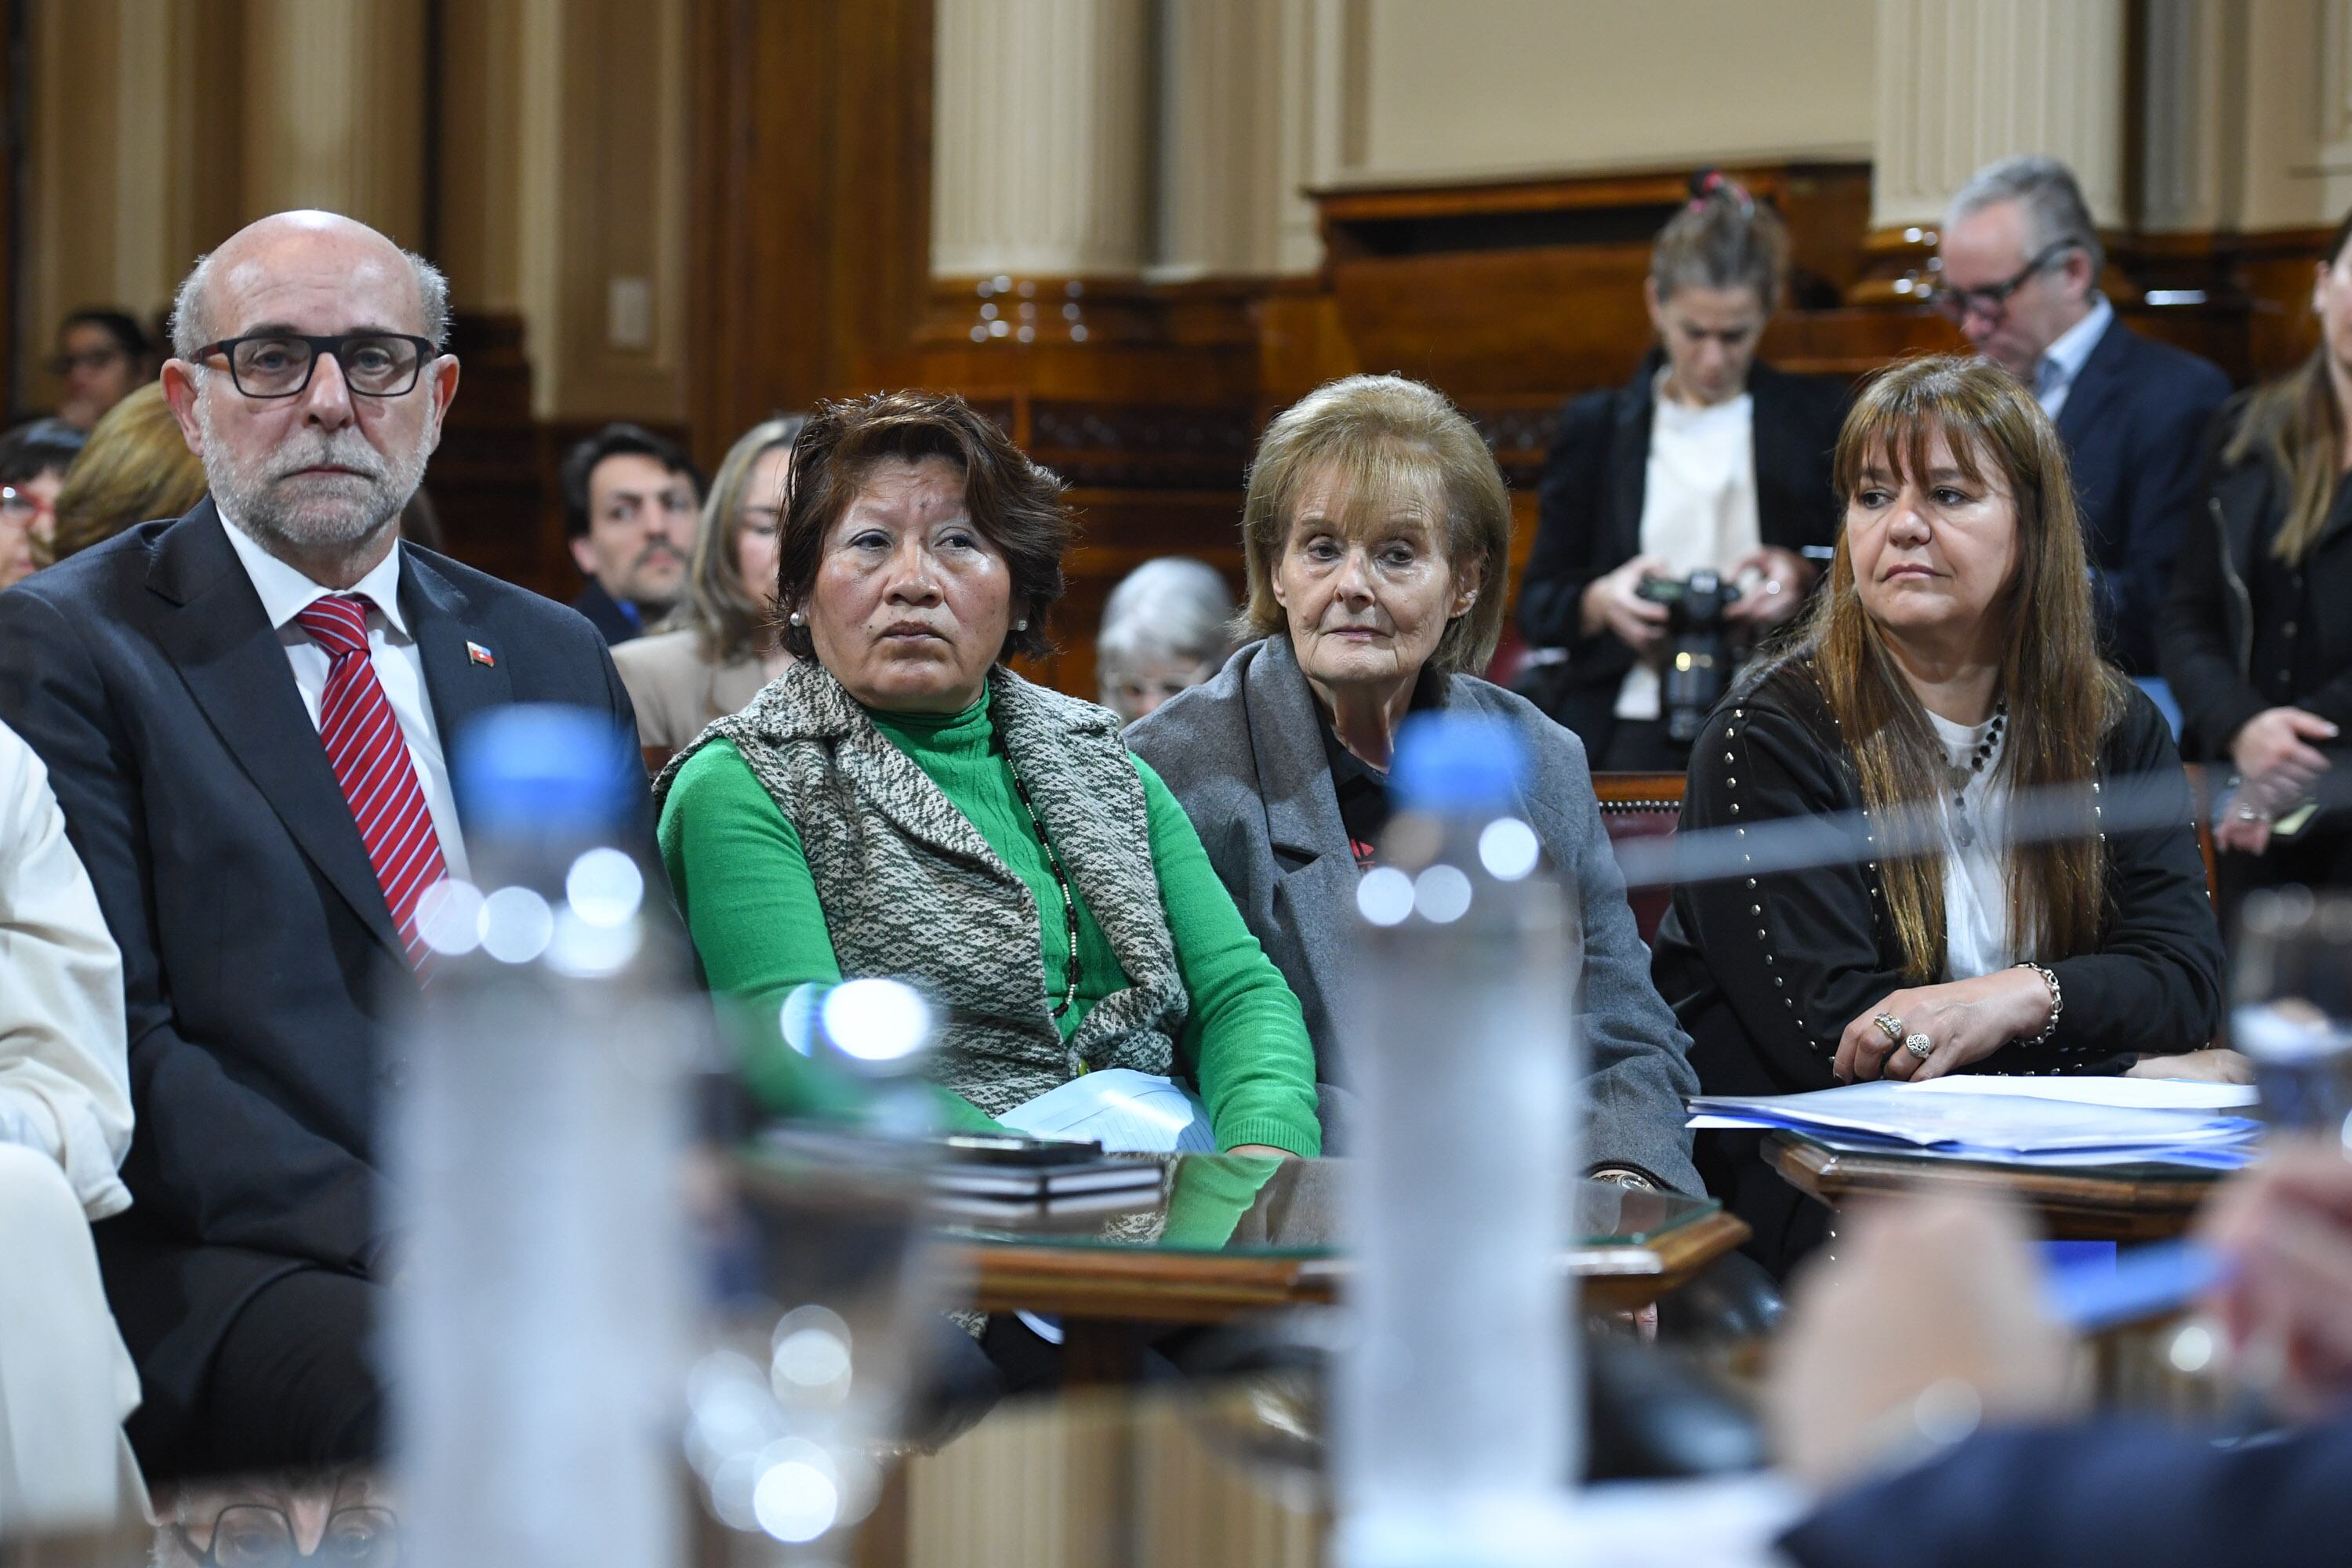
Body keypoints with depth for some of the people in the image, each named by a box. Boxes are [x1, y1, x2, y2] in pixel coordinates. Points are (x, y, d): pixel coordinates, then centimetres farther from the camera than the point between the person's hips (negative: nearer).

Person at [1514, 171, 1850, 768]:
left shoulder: (1817, 417, 13)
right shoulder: (1595, 427, 14)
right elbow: (1537, 612, 11)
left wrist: (1804, 578, -10)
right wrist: (1600, 601, -11)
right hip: (1632, 735, 0)